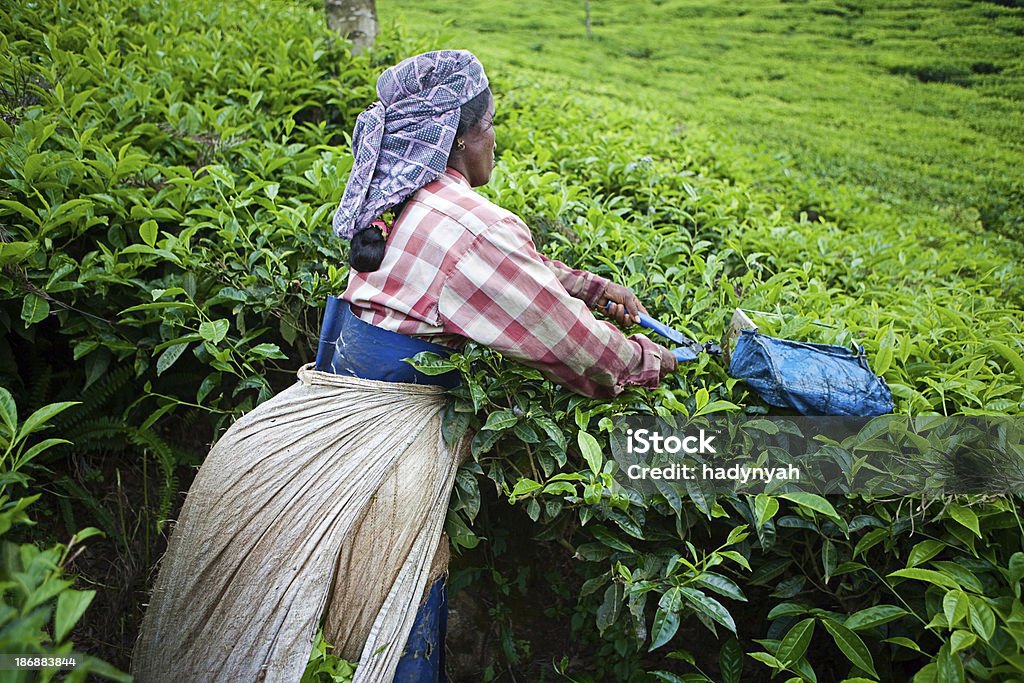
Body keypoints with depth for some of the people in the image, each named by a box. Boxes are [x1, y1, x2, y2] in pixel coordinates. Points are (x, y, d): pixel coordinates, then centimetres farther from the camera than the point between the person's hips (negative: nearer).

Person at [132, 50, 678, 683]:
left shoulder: (402, 199, 6)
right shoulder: (473, 223, -20)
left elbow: (515, 268, 20)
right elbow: (574, 339, -11)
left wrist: (592, 285, 16)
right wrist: (656, 359, 5)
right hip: (390, 434, -9)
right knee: (407, 630, 7)